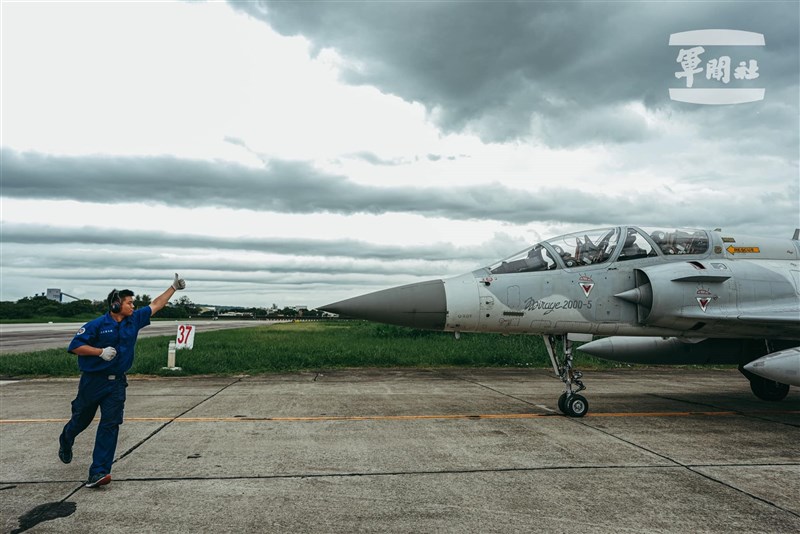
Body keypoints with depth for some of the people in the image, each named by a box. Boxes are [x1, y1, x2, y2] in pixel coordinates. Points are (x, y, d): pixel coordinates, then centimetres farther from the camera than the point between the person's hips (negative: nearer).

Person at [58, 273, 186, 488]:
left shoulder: (134, 320, 3)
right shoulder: (97, 324, -12)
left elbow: (155, 305, 10)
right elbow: (75, 346, -13)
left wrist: (174, 287, 9)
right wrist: (101, 351, -23)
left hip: (117, 383, 3)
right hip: (93, 381, -3)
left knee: (110, 424, -5)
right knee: (81, 419, 16)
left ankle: (99, 471, -3)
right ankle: (65, 441, 51)